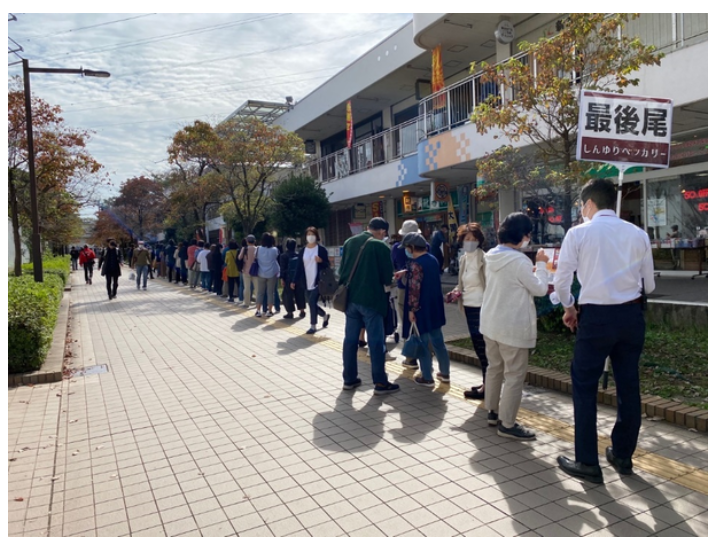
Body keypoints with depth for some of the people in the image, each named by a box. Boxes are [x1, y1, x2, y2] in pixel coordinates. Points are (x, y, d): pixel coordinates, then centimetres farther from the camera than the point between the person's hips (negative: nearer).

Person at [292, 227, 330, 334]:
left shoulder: (321, 249, -4)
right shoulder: (302, 251, 9)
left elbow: (328, 265, -2)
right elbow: (299, 267, 10)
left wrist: (321, 261, -22)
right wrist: (294, 281, 6)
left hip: (318, 282, -5)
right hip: (307, 283, 5)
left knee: (312, 301, -14)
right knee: (311, 303, 10)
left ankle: (313, 326, 0)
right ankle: (325, 315, 38)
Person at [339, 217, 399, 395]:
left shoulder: (349, 242, 7)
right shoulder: (381, 247, -9)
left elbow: (342, 269, 12)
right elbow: (387, 277, -6)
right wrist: (386, 281, 15)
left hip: (351, 298, 6)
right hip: (371, 299, -5)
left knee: (350, 339, 12)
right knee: (376, 342, 1)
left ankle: (349, 379, 19)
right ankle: (380, 383, 5)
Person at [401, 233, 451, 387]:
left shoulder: (416, 264, -19)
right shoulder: (433, 259, 8)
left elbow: (415, 289, -22)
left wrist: (412, 309, -17)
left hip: (421, 309, -8)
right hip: (435, 307, 9)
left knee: (423, 343, 2)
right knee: (438, 340, 16)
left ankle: (427, 378, 11)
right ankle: (445, 373, 26)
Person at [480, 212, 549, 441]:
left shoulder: (491, 256, 4)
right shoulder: (519, 261, -21)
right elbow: (540, 289, -9)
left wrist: (534, 267, 12)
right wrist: (541, 264, 2)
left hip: (490, 323, 9)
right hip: (512, 327, -9)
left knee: (494, 368, 19)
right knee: (514, 375, 2)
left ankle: (493, 412, 31)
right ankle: (507, 424, 10)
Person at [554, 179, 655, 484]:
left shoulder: (578, 233, -5)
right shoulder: (638, 234, 5)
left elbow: (561, 280, -6)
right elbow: (649, 285, 9)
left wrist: (568, 308, 12)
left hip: (596, 317, -4)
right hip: (632, 315, 5)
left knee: (584, 387, 7)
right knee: (628, 386, 16)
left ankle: (587, 462, 13)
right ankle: (623, 456, 31)